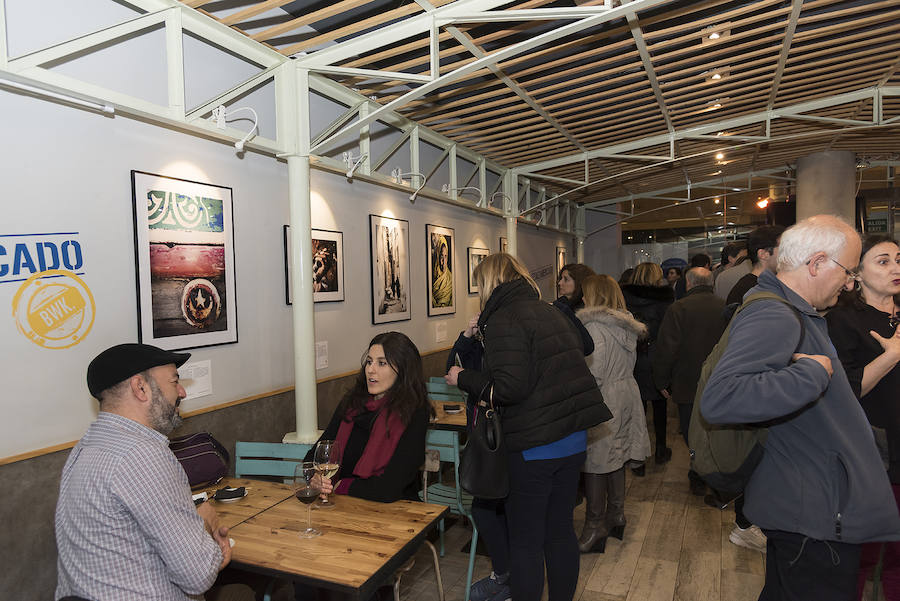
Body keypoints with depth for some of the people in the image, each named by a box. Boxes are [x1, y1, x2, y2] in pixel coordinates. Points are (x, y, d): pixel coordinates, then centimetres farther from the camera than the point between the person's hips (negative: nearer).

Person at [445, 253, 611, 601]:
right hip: (574, 440, 8)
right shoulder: (551, 312, 11)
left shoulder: (504, 320, -14)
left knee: (525, 540, 7)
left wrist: (464, 379, -8)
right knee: (560, 530, 20)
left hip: (535, 446, -8)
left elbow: (510, 387, -22)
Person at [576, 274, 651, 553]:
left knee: (595, 462, 0)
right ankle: (616, 515, 33)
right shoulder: (627, 326, 9)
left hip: (604, 402, -9)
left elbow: (593, 374, -22)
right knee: (616, 458, 19)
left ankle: (595, 526, 9)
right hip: (627, 397, 9)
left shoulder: (594, 327, -18)